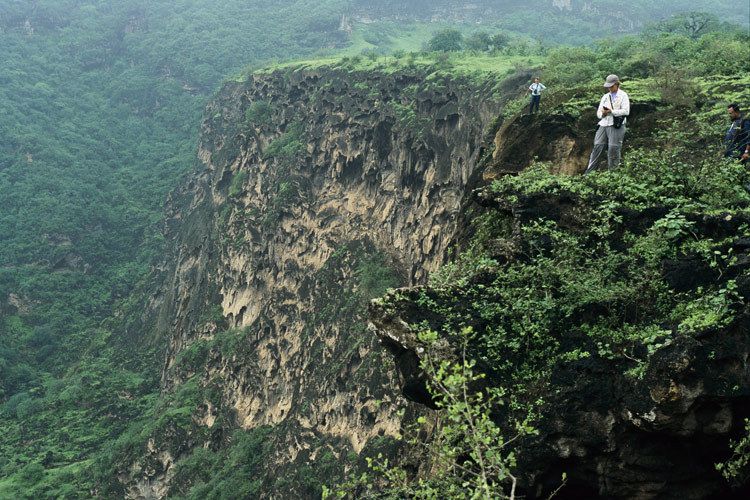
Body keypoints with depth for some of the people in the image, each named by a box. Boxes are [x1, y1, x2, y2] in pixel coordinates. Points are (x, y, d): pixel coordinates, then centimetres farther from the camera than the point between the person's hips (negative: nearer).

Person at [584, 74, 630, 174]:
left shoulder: (623, 95, 4)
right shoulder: (605, 97, 21)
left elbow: (626, 111, -8)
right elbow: (598, 113, 18)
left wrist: (611, 111, -14)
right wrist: (603, 113, -5)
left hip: (616, 125, -5)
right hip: (603, 124, 5)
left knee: (613, 148, -8)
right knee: (597, 146, -4)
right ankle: (589, 172, -6)